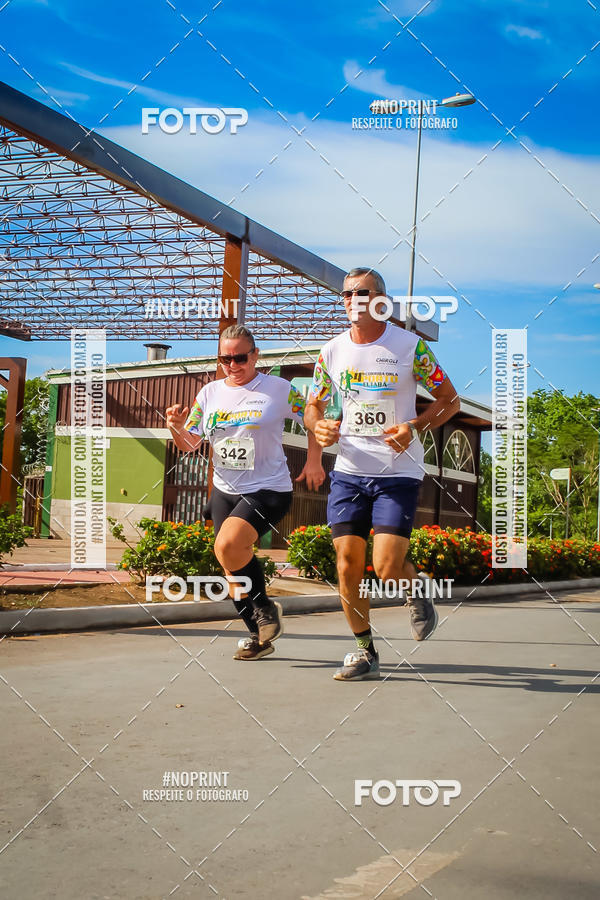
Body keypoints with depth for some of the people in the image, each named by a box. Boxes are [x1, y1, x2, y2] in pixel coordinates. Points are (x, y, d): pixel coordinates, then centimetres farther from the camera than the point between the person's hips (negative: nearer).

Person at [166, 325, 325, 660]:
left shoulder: (279, 389, -5)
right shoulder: (210, 393, 6)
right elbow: (190, 444, 9)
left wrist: (314, 462, 2)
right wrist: (177, 428, -11)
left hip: (268, 489, -6)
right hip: (225, 491, 6)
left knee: (228, 545, -27)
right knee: (233, 568, 8)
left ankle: (265, 607, -3)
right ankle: (259, 636, 26)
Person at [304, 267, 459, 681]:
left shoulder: (410, 346, -5)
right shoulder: (332, 351, 5)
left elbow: (450, 400, 1)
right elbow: (313, 407, 16)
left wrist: (415, 427, -16)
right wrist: (320, 426, -8)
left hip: (398, 473, -3)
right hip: (348, 472, 4)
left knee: (387, 567, -13)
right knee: (347, 565, 0)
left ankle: (417, 593, 24)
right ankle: (365, 653, 17)